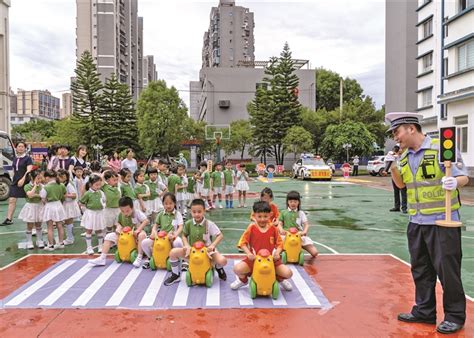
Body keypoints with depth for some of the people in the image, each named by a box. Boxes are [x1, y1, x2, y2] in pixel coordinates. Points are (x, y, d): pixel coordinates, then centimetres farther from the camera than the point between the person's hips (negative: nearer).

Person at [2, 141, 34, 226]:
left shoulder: (28, 158, -5)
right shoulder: (14, 158, 13)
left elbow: (29, 170, -16)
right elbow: (14, 170, 22)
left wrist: (23, 179, -27)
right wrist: (14, 179, 15)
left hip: (25, 182, -5)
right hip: (15, 182, 5)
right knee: (11, 200, -2)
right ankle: (9, 219, 0)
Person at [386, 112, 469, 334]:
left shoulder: (441, 149, -11)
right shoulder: (405, 156, 10)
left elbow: (464, 177, -11)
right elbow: (401, 184, 17)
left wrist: (454, 183, -33)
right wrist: (393, 167, -1)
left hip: (442, 221, -7)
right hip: (416, 222, 7)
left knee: (447, 269, 1)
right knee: (420, 269, 14)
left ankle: (454, 316, 17)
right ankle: (424, 311, 28)